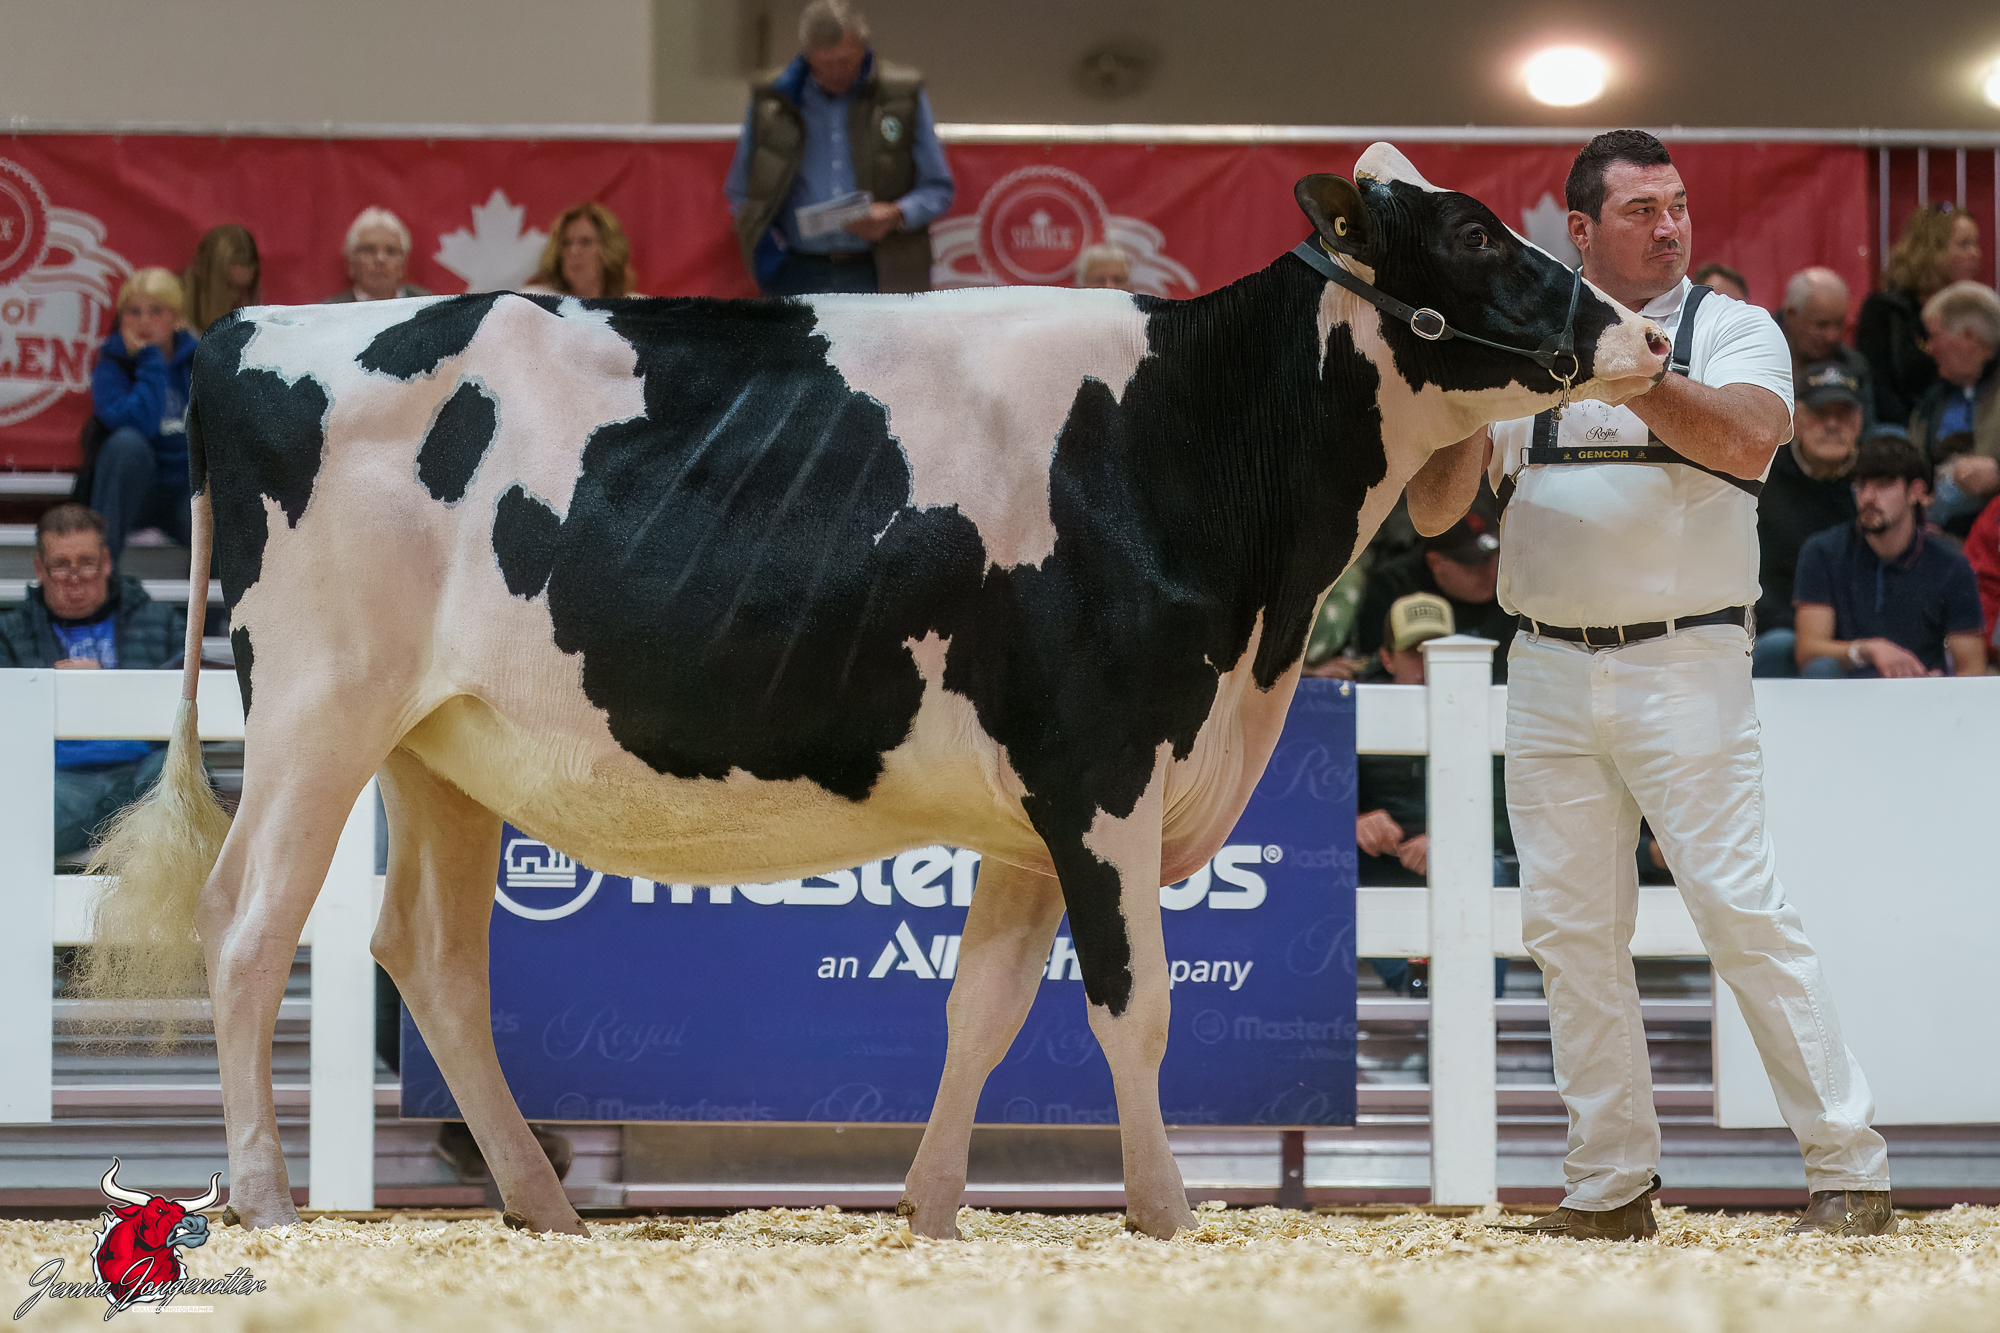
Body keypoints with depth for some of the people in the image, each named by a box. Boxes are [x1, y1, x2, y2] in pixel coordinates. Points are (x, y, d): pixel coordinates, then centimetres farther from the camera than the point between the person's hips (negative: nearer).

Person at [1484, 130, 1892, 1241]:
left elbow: (1748, 441, -17)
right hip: (1546, 672, 4)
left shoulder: (1735, 330, 3)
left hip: (1682, 666, -4)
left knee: (1743, 912, -10)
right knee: (1570, 928, 4)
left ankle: (1849, 1171, -5)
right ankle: (1610, 1183, 12)